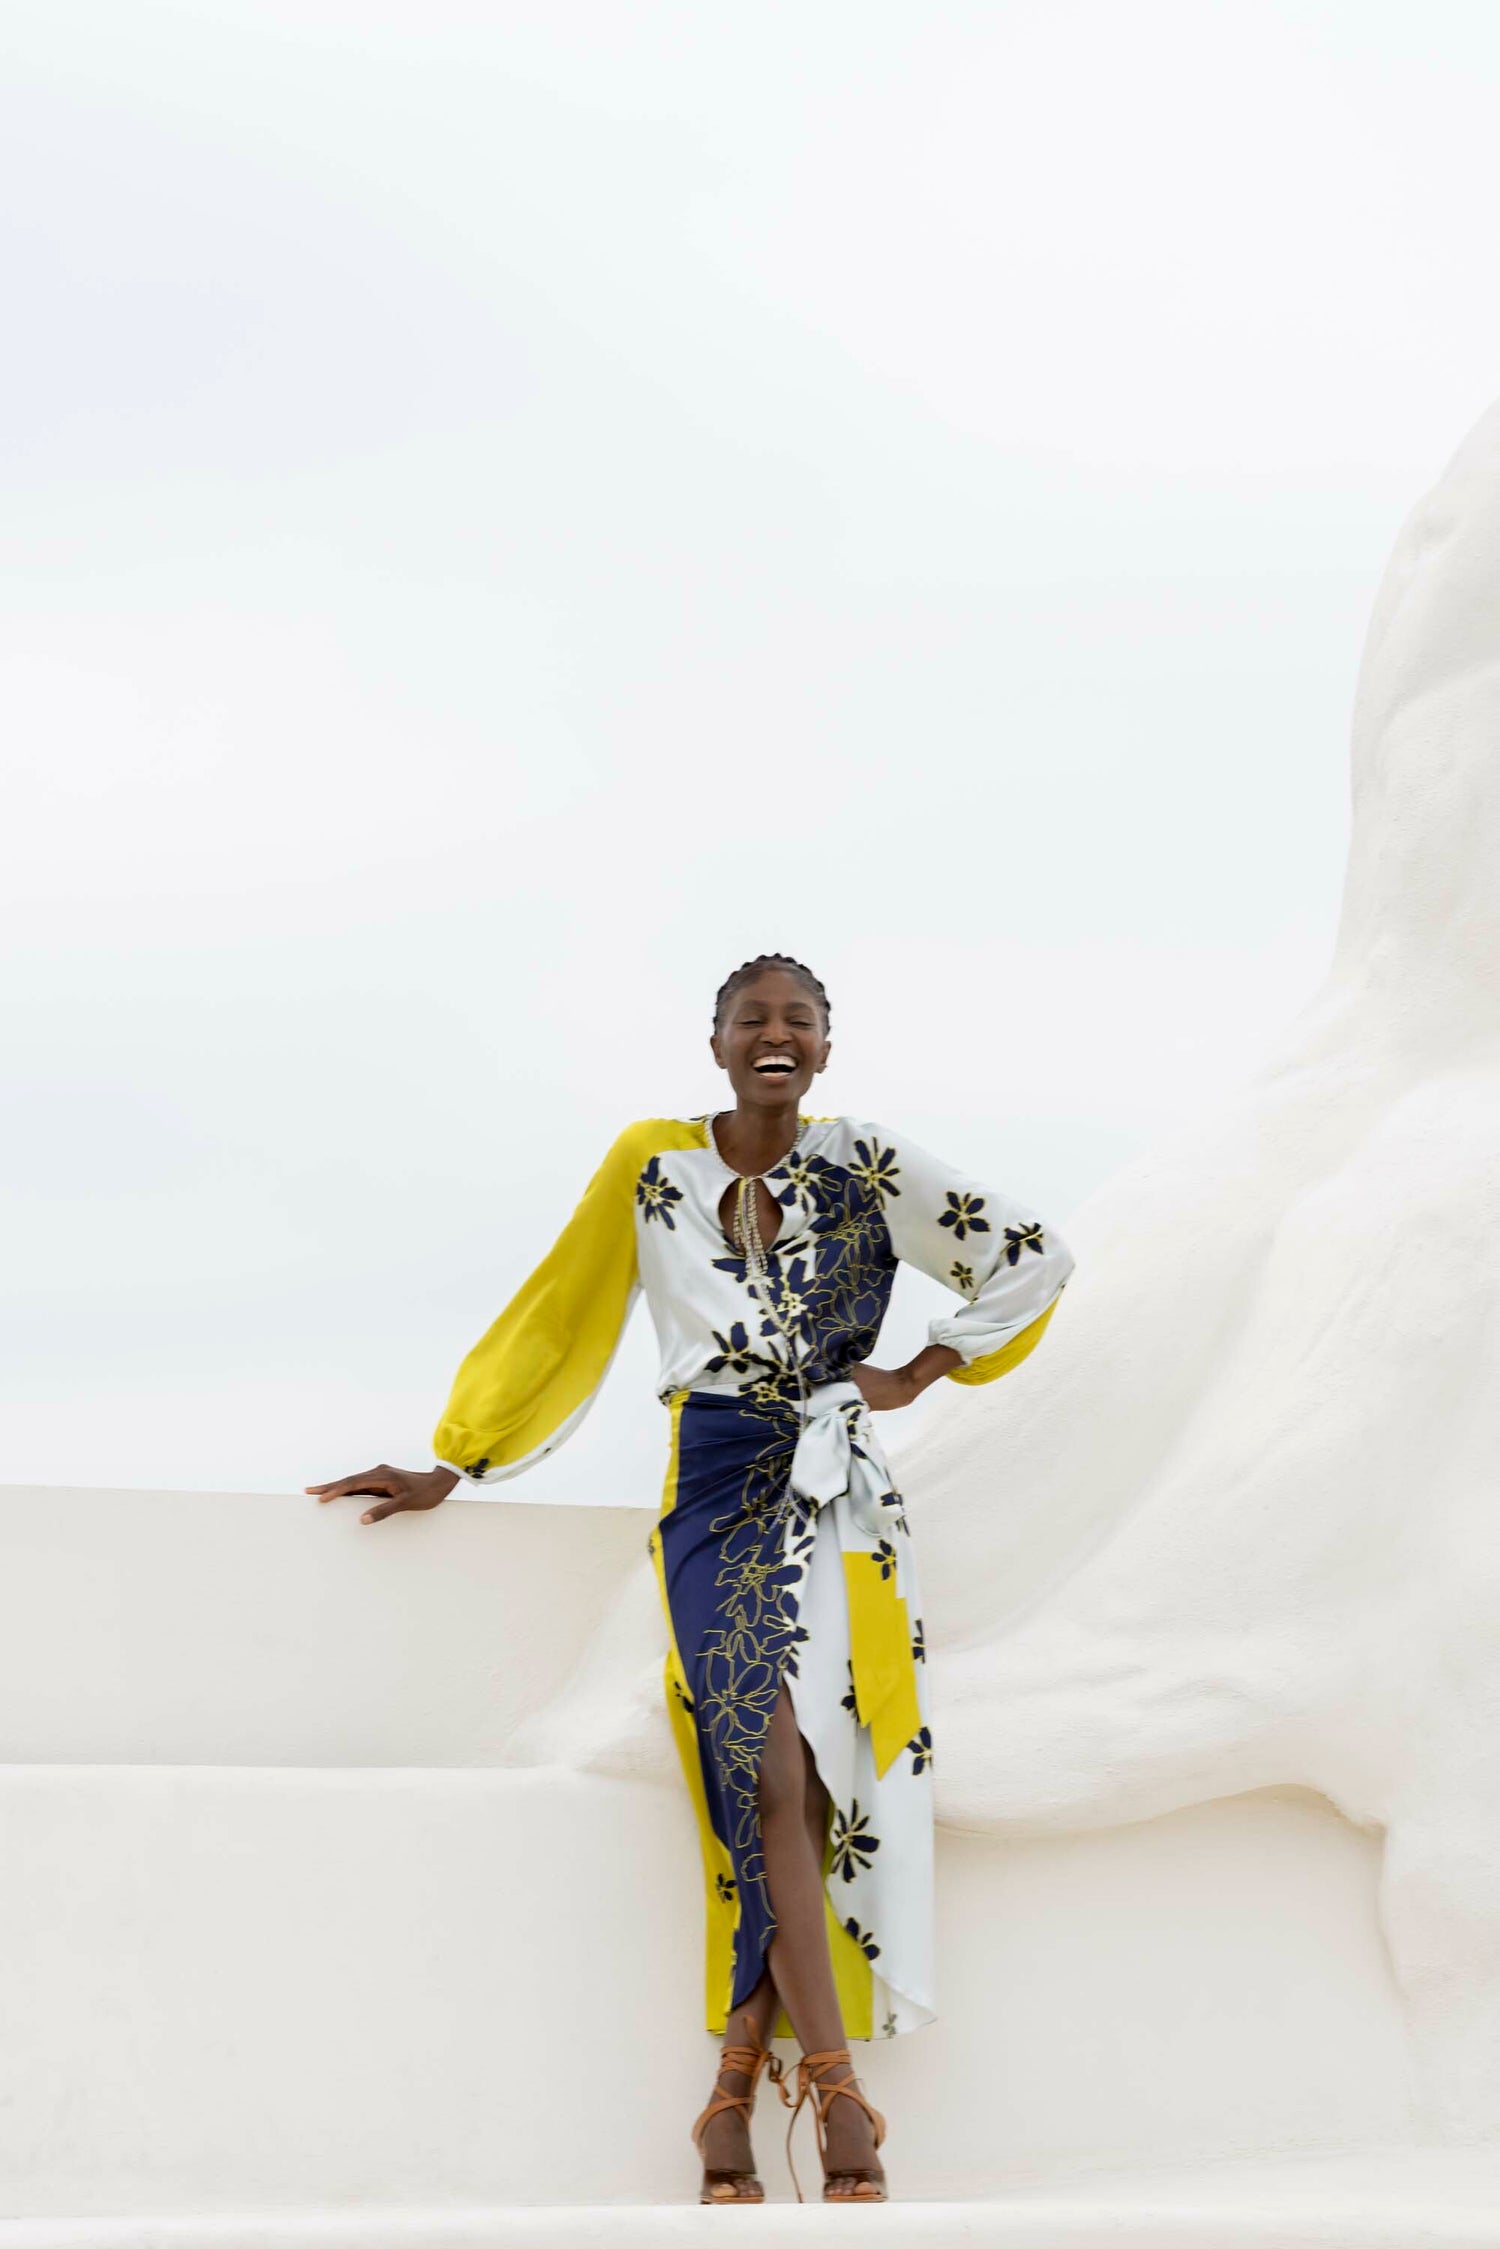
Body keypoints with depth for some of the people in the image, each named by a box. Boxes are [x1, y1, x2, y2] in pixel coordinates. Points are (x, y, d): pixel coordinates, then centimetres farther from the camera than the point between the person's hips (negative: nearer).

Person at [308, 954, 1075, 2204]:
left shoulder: (872, 1170, 5)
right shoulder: (651, 1166, 7)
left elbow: (1034, 1258, 10)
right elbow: (563, 1319, 12)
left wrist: (920, 1373, 6)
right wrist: (455, 1466, 11)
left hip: (837, 1495, 0)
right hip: (717, 1491, 0)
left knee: (795, 1781, -11)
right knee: (774, 1781, -14)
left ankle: (737, 2088, -4)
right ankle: (838, 2093, -15)